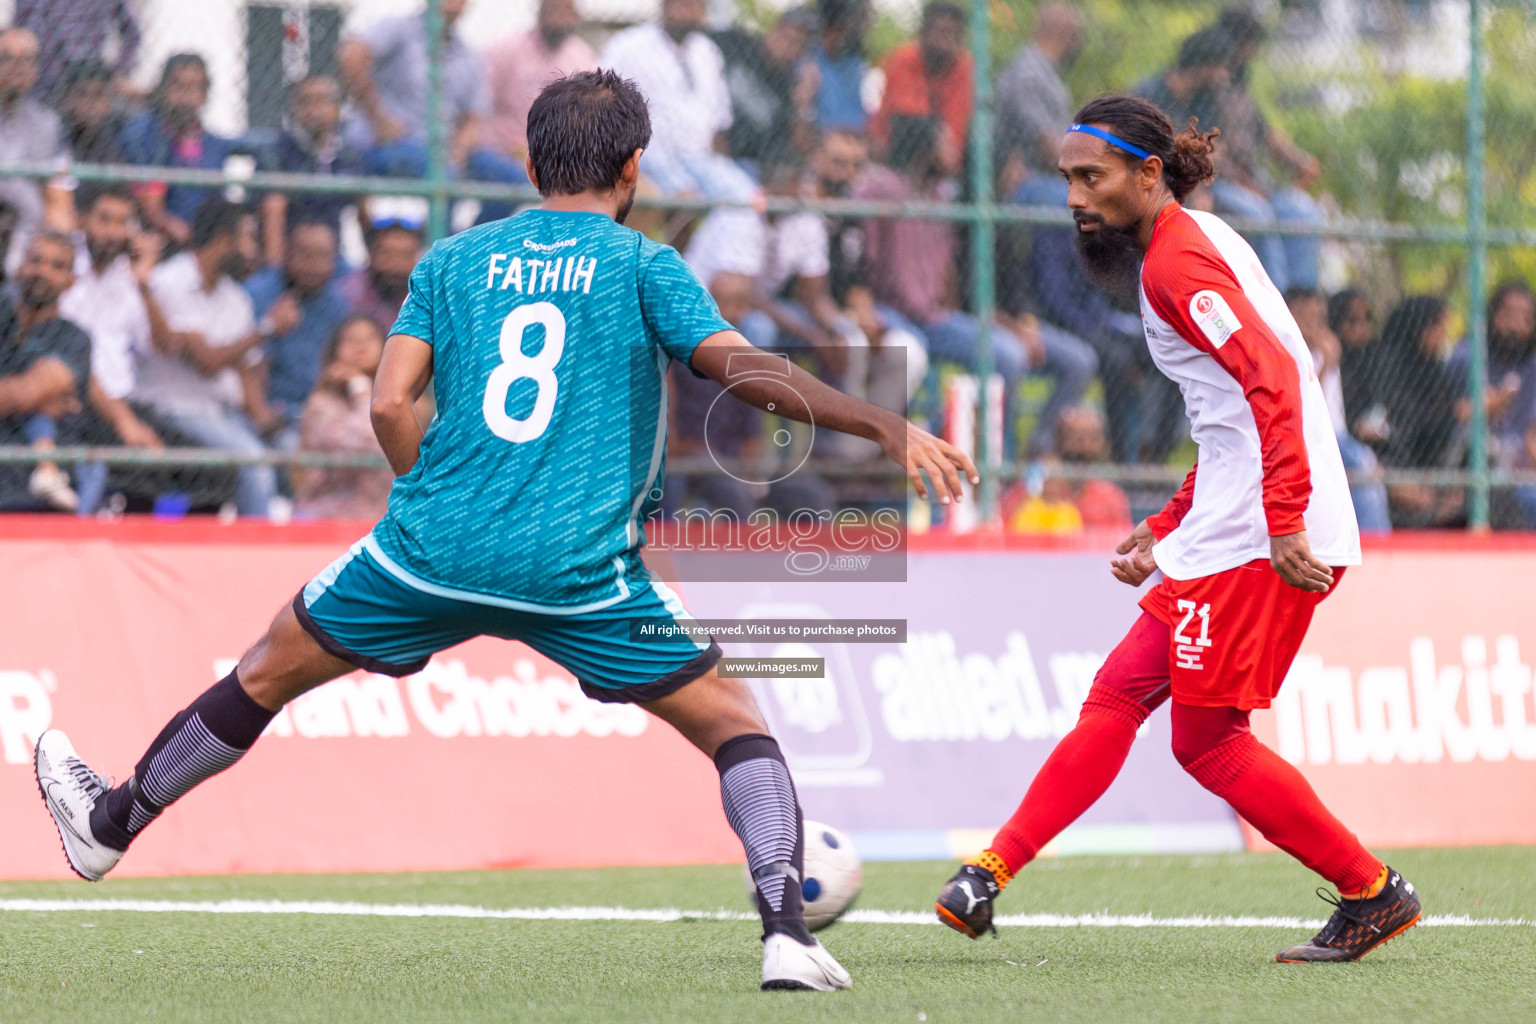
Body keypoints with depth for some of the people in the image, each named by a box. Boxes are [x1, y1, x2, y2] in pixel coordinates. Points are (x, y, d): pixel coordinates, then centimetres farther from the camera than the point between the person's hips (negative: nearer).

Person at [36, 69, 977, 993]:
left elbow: (391, 405, 5)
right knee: (732, 721, 9)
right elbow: (747, 372, -9)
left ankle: (112, 825, 37)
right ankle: (786, 930, -9)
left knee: (267, 674, 23)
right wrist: (881, 424, -6)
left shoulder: (454, 259, 13)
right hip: (581, 569, -3)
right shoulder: (643, 264, 4)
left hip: (434, 544, 3)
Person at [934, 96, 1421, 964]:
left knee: (1206, 737, -5)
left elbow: (1273, 377, -24)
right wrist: (1166, 529, 24)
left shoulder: (1177, 257, -11)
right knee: (1119, 695, 7)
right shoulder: (1195, 245, 20)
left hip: (1262, 540, -10)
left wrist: (1282, 521, -29)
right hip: (1226, 532, 10)